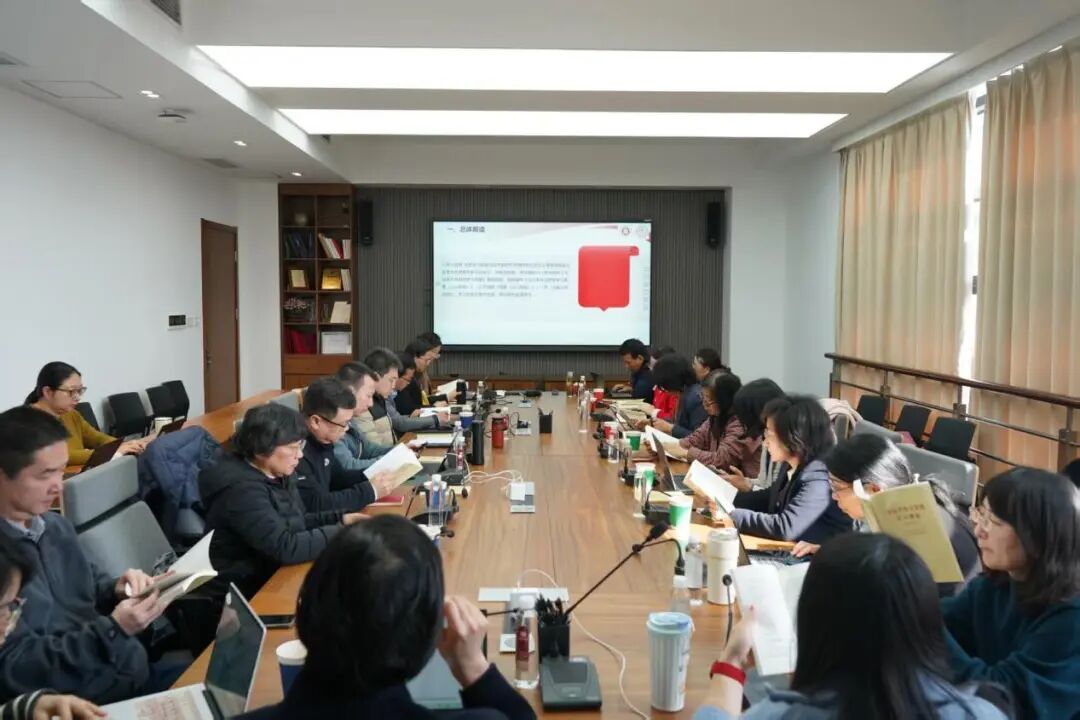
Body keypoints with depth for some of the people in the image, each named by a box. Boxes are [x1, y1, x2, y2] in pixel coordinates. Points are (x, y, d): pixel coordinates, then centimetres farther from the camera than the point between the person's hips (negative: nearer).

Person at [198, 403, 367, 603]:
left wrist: (340, 518, 1)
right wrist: (342, 533, -22)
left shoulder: (278, 473, 3)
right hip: (247, 591, -8)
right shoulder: (241, 489, -25)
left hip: (275, 571, 8)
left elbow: (297, 522, 16)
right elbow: (285, 547, -29)